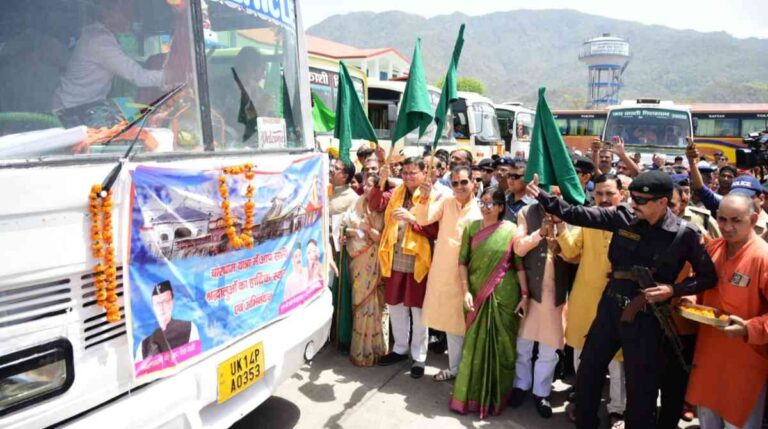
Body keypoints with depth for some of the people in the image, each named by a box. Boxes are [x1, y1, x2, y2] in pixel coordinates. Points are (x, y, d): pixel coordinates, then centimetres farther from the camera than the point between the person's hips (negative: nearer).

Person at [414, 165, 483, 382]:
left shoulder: (480, 210, -7)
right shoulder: (446, 202, 2)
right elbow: (423, 220, -10)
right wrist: (424, 197, -26)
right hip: (443, 271, 4)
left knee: (466, 322, 6)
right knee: (450, 321, 15)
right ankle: (454, 367, 31)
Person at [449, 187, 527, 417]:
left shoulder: (511, 229, -3)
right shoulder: (471, 228, 1)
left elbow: (520, 264, -2)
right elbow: (463, 262, 1)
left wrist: (524, 294, -8)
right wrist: (465, 291, -8)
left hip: (503, 295, -1)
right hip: (477, 294, 1)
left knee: (500, 343, 8)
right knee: (475, 343, 7)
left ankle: (496, 396, 24)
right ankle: (470, 395, 21)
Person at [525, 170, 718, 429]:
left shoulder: (684, 234, -11)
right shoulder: (624, 218, -5)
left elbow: (708, 277, -2)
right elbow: (578, 214, -6)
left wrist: (674, 289, -16)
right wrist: (542, 196, -14)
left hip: (646, 317, -3)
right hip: (610, 308, 4)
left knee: (640, 388, 11)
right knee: (588, 373, 16)